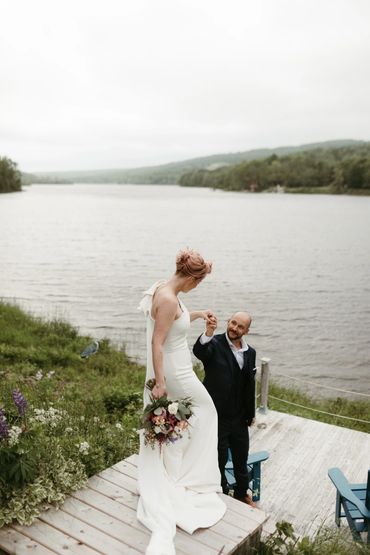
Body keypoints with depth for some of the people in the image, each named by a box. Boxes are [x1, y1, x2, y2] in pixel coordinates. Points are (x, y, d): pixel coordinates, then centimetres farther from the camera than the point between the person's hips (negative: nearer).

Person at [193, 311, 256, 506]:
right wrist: (208, 333, -56)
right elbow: (199, 351, -38)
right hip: (217, 416, -5)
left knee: (241, 459, 21)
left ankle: (242, 494, 44)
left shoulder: (250, 352, 3)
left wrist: (250, 413, 14)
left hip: (239, 418, 5)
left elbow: (250, 385, 10)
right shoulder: (215, 344, -14)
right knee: (219, 459, 14)